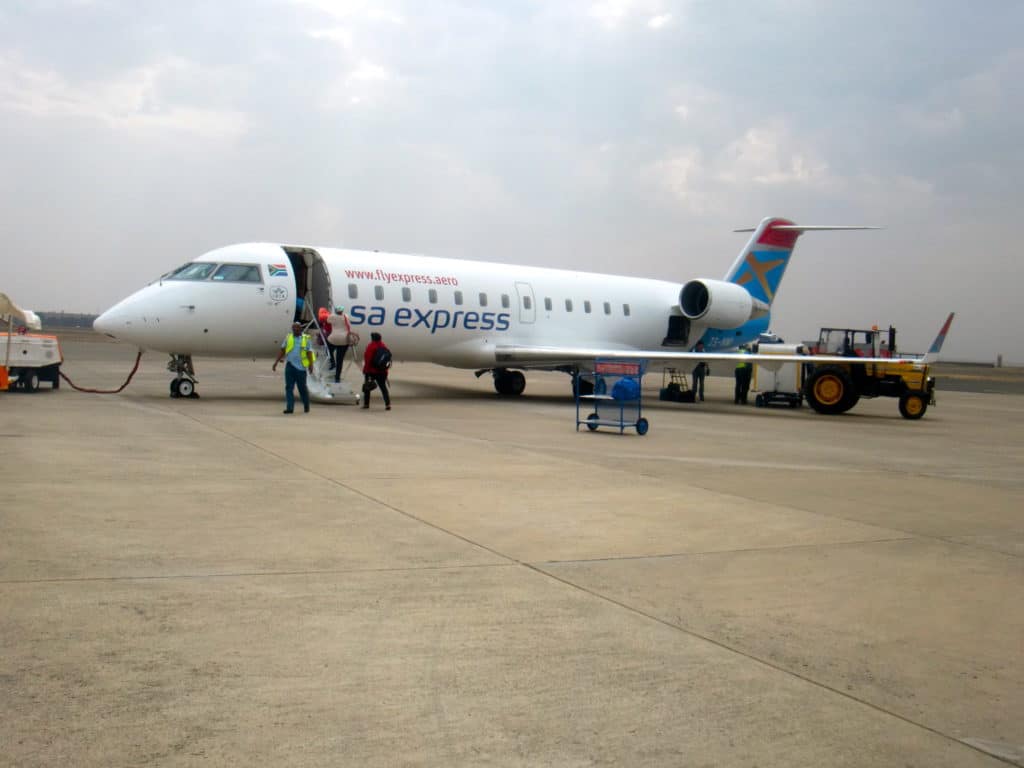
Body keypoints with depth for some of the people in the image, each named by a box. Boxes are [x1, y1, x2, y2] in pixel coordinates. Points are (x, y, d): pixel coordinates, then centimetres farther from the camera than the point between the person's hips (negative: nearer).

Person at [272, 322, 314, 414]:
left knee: (302, 387, 7)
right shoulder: (288, 337, 10)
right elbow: (282, 351, 13)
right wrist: (276, 362, 7)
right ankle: (290, 408, -5)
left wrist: (311, 365, -15)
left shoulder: (306, 339, 3)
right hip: (290, 366, 2)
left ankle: (306, 406, 25)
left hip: (301, 367, -2)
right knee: (289, 387, -4)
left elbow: (309, 353, -2)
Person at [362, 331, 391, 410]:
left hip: (371, 371, -5)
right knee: (383, 387, 7)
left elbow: (367, 359, -15)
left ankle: (366, 404, 13)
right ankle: (388, 404, -5)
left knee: (367, 387, 12)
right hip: (382, 371, 5)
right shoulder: (383, 346, 6)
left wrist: (365, 369, -9)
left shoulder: (371, 346, -12)